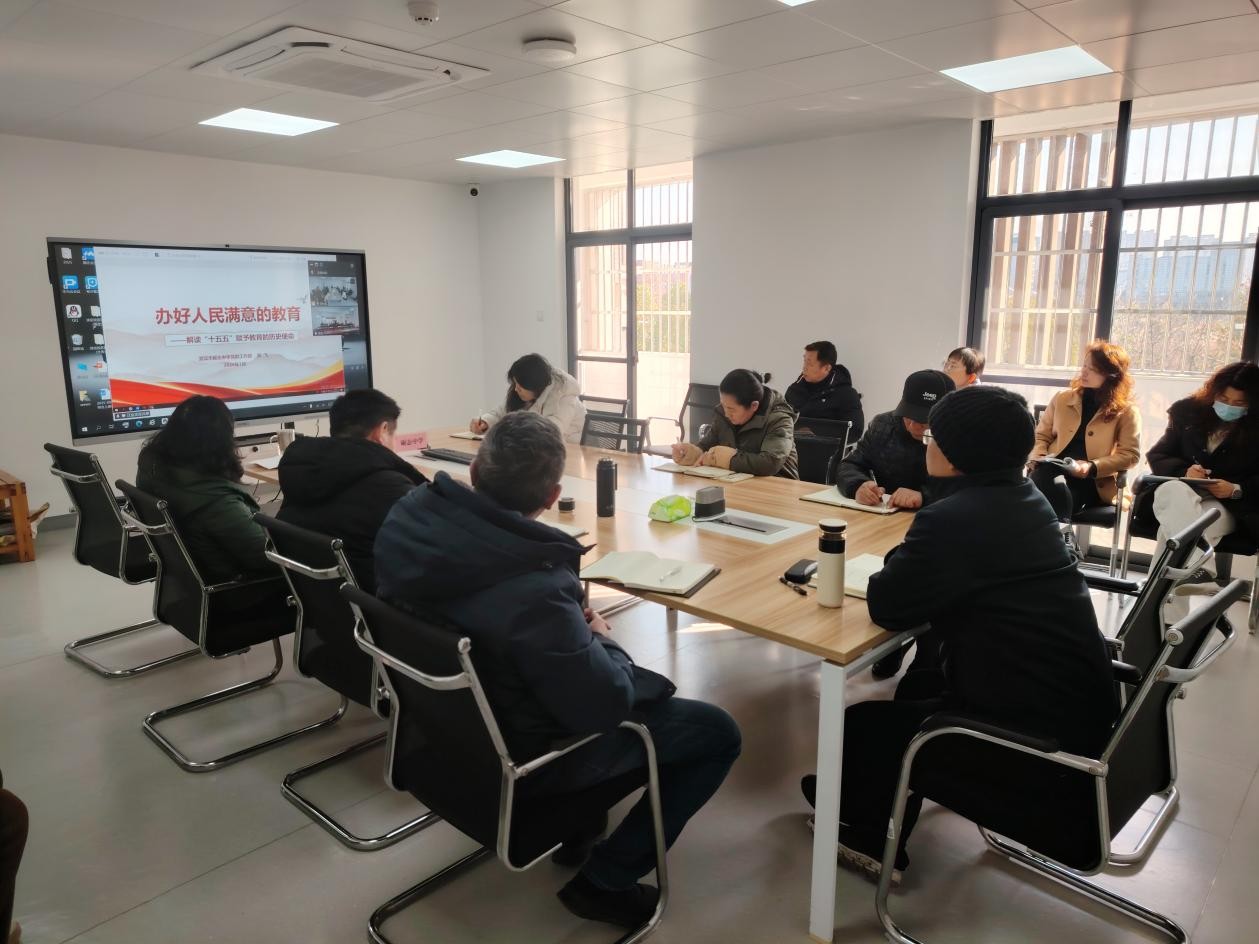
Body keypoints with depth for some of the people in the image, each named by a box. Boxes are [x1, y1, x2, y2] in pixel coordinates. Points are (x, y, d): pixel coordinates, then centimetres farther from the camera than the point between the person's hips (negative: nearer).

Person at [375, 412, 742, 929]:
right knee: (718, 732, 2)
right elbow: (605, 708, -26)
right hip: (517, 756, -7)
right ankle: (603, 880, 11)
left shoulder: (409, 515, -15)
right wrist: (601, 639, -7)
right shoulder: (534, 591, -39)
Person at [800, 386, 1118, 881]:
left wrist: (897, 568, 1)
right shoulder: (1024, 497, 6)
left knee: (862, 726, 7)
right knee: (919, 684, 27)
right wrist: (909, 563, 1)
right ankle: (866, 809, 40)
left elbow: (888, 607, -17)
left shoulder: (954, 518, -24)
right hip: (1073, 702, 10)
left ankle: (870, 838, 35)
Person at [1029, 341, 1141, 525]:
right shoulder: (1062, 399, 18)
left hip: (1093, 482, -3)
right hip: (1053, 471, 3)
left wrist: (1092, 468, -13)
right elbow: (1041, 435, 22)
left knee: (1056, 494, -37)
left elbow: (1130, 454, 2)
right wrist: (1039, 457, 0)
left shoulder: (1126, 410, 7)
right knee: (1039, 479, -35)